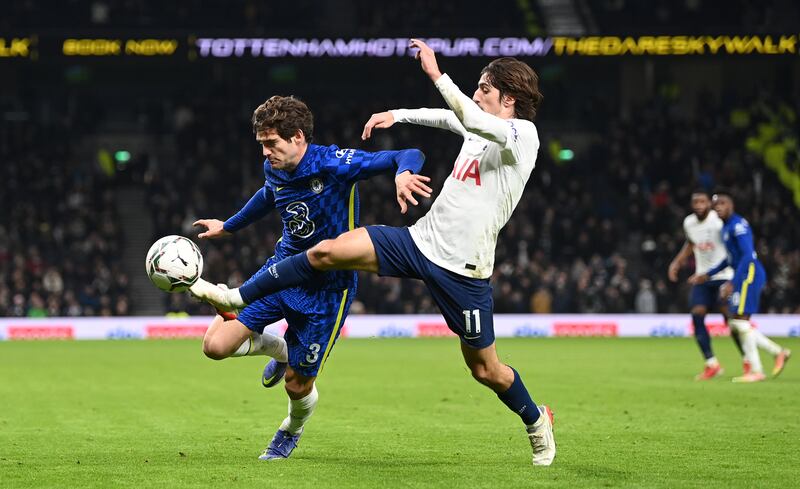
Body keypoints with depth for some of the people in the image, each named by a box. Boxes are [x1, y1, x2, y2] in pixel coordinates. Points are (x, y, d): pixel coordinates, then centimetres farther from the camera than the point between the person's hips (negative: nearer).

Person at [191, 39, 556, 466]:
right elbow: (448, 116, 34)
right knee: (326, 251, -8)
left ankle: (536, 421, 32)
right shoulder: (480, 129, 10)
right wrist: (397, 115, 25)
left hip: (461, 268, -7)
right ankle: (239, 297, 2)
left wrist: (436, 75, -37)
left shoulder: (523, 134, -12)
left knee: (485, 369, 4)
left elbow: (474, 120, -33)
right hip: (420, 239, 7)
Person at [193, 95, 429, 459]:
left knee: (297, 383, 2)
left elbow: (409, 156, -25)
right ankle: (279, 348, 23)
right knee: (216, 344, -10)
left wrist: (404, 172, -49)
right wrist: (228, 226, 37)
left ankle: (291, 433, 40)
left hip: (326, 288, -5)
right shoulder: (274, 170, -3)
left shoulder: (334, 163, -22)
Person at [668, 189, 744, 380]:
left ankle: (748, 361, 8)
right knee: (697, 316, -7)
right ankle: (712, 365, 0)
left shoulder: (720, 221, -17)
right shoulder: (689, 223, 3)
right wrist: (677, 263, 17)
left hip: (724, 276, -6)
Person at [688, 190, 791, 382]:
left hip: (750, 273, -10)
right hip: (744, 276, 10)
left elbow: (747, 256, -21)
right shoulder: (726, 227, 19)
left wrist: (732, 283, -25)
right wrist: (707, 275, 27)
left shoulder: (738, 224, -12)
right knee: (735, 323, 9)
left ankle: (756, 371, -6)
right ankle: (779, 352, 14)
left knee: (740, 320, -11)